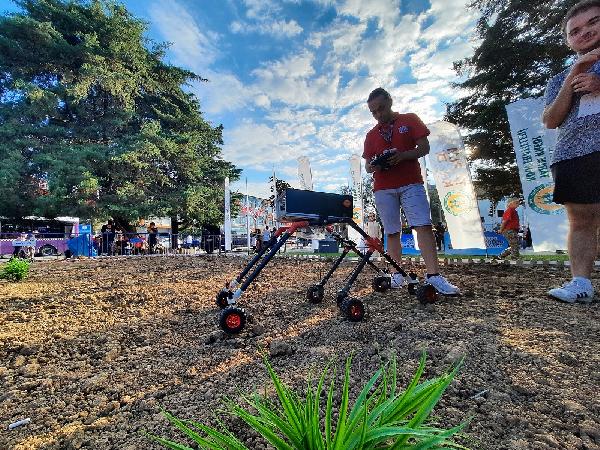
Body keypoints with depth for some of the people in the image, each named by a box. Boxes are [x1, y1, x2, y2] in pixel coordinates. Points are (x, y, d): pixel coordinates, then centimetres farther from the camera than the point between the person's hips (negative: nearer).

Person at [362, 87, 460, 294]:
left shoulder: (410, 120, 10)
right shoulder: (371, 135, 17)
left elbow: (424, 148, 3)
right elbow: (368, 166, 16)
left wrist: (402, 155, -16)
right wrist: (373, 166, -9)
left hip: (411, 183, -2)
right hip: (383, 188, 3)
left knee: (423, 225, -14)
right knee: (392, 232, 1)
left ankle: (434, 275, -14)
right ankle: (398, 274, 7)